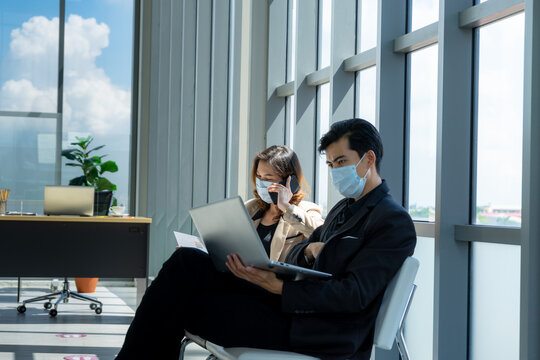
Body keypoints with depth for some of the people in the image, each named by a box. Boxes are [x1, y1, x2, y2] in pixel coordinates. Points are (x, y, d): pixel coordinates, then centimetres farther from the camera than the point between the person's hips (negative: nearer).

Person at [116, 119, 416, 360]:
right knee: (188, 261, -7)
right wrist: (309, 249, -1)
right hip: (293, 300, 9)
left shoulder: (396, 223, -7)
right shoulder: (344, 209, 23)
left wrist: (281, 288, -26)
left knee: (182, 304, -14)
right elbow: (293, 256, 24)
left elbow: (354, 295, -17)